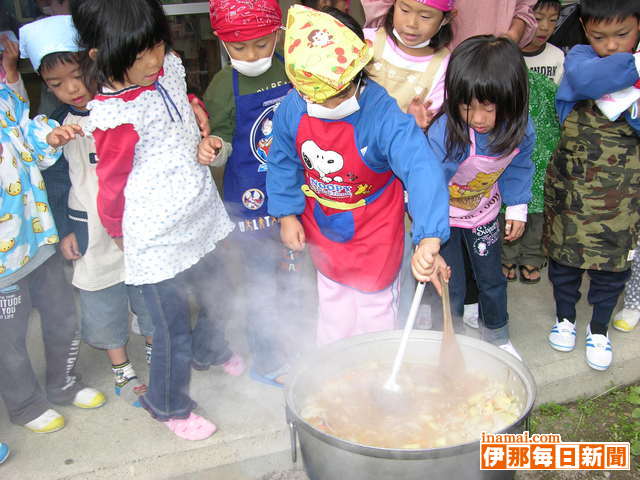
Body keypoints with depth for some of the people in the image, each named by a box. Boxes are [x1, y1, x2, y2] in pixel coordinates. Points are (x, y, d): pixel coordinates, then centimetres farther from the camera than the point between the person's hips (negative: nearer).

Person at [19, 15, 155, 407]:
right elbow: (54, 180, 6)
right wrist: (65, 230, 3)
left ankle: (156, 352, 37)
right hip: (92, 234, 1)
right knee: (103, 303, 12)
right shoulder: (56, 124, -1)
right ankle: (122, 370, 32)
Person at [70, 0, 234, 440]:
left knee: (214, 294, 27)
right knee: (173, 330, 6)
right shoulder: (115, 117, -25)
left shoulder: (169, 67, -5)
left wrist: (200, 132, 3)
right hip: (158, 241, -8)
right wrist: (119, 233, 5)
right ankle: (169, 406, 34)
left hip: (200, 217, 8)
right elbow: (111, 187, -11)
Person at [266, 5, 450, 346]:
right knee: (331, 308, 25)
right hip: (323, 230, 4)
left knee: (374, 308, 17)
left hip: (374, 235, -4)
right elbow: (283, 163, 1)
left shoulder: (383, 113, -33)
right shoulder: (291, 109, -17)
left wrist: (429, 241, -57)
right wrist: (286, 215, -1)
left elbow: (422, 170, -45)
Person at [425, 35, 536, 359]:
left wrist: (517, 208, 1)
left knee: (491, 279, 20)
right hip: (444, 218, -4)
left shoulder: (520, 129, -21)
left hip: (484, 215, 5)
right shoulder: (445, 133, -38)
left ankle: (497, 337, 47)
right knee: (451, 288, 3)